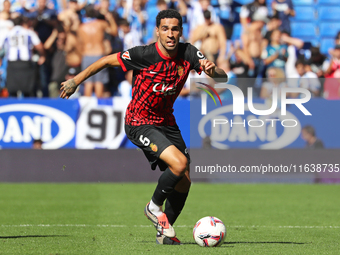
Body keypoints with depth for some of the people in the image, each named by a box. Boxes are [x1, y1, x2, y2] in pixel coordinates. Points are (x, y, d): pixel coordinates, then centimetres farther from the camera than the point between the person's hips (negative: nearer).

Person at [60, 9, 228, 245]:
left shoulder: (188, 53, -9)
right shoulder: (144, 55, -22)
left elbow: (223, 78, -9)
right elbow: (107, 61, -10)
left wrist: (212, 69, -32)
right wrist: (76, 80, -5)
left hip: (166, 121, 6)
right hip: (140, 123, -6)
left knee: (184, 181, 5)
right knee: (179, 163, -25)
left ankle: (164, 232, 24)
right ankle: (154, 207, 1)